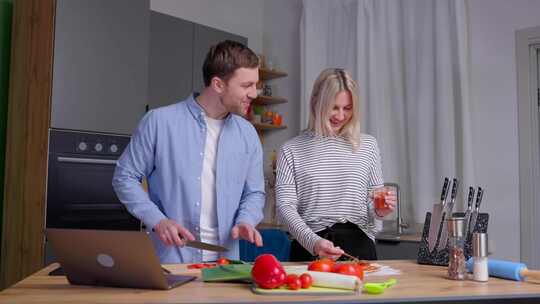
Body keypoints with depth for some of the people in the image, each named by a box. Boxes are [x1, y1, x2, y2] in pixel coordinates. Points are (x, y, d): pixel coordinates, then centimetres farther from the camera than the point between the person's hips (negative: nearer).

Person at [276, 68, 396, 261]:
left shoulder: (367, 145, 11)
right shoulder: (291, 150, 3)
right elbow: (286, 206, -2)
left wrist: (380, 210, -5)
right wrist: (313, 242, -18)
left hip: (359, 247, 2)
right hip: (309, 249, -1)